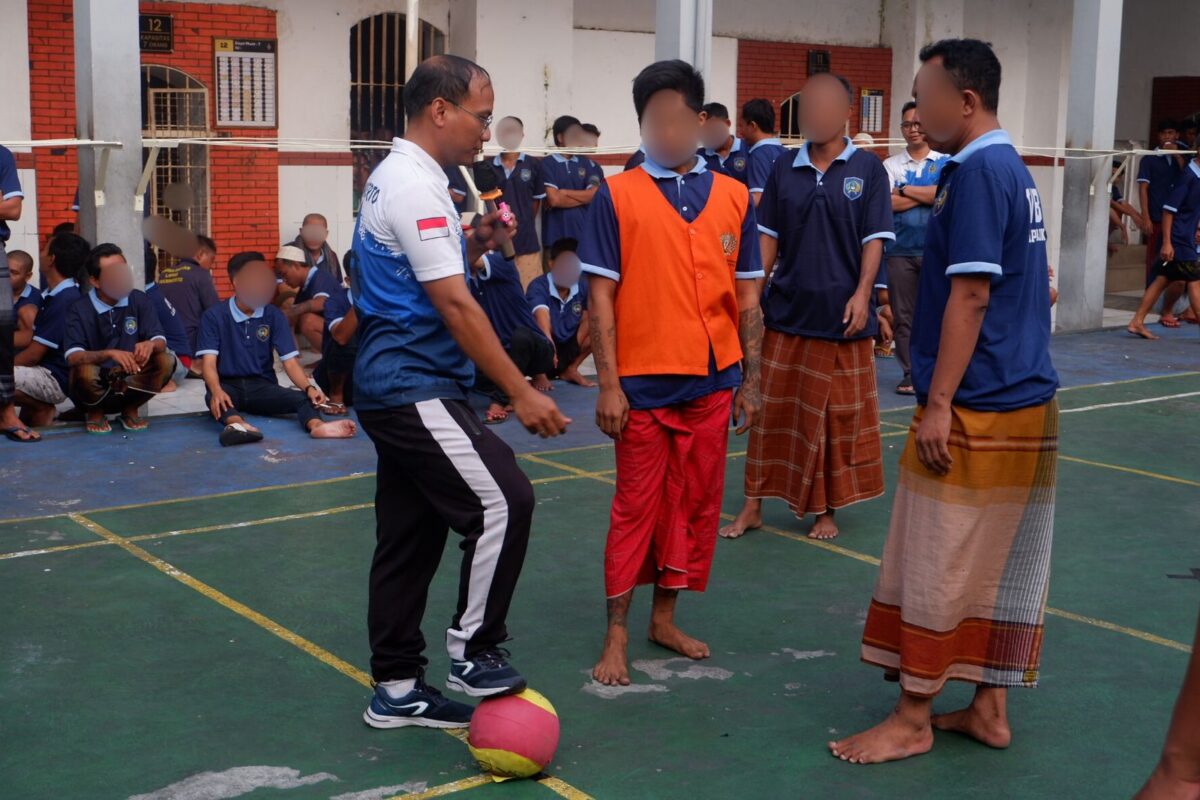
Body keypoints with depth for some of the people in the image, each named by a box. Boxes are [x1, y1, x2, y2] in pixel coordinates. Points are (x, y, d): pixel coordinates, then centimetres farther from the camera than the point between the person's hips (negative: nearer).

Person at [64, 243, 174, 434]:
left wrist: (150, 345, -33)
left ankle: (131, 409, 2)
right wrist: (109, 354, -40)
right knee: (85, 372, -37)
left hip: (131, 382, 3)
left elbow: (161, 341, -8)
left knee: (166, 361, -22)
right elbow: (72, 357, -24)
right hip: (97, 385, -3)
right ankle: (95, 413, -1)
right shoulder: (80, 309, -13)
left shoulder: (139, 300, -2)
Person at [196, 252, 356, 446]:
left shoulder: (274, 316, 3)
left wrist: (309, 387, -24)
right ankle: (237, 425, -70)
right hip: (228, 385, -2)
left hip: (262, 386, 2)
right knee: (214, 398, -38)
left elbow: (290, 361, -3)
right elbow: (209, 362, -13)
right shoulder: (214, 316, -4)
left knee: (302, 397, -28)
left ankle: (317, 425, -61)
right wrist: (216, 391, -36)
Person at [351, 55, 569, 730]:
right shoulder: (413, 185, -15)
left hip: (394, 386, 10)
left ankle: (396, 690, 19)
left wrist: (475, 244, 7)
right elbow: (455, 305, -20)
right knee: (504, 500, -14)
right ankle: (475, 649, -2)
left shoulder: (399, 177, 16)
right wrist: (522, 393, -19)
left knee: (410, 536, 12)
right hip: (414, 389, -10)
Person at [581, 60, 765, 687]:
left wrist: (749, 382, 7)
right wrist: (608, 384, -10)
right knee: (636, 506, 4)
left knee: (695, 504, 11)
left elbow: (747, 295, 9)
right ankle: (616, 635, 13)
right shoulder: (618, 196, -3)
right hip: (643, 382, -3)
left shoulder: (733, 197, 5)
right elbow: (600, 294, -5)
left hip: (712, 381, 3)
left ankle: (664, 617, 26)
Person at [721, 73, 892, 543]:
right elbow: (768, 237, 8)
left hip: (843, 318, -2)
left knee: (839, 418, 6)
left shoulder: (867, 169, -1)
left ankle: (826, 509, 19)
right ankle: (754, 505, 15)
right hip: (786, 312, 2)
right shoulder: (784, 170, 7)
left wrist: (862, 293, -14)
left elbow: (874, 239, -4)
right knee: (772, 412, 7)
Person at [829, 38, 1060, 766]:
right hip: (1026, 402, 9)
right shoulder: (1016, 170, 14)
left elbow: (970, 297, -20)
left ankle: (913, 721, 9)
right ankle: (989, 709, 22)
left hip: (975, 409, -9)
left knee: (937, 565, 0)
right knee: (998, 563, 13)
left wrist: (939, 403, -18)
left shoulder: (976, 171, -15)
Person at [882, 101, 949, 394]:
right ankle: (909, 374, 11)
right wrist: (927, 195, -7)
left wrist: (906, 190, -7)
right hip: (900, 249, 1)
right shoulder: (891, 165, 8)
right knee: (902, 315, 3)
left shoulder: (945, 163, 5)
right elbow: (888, 202, -7)